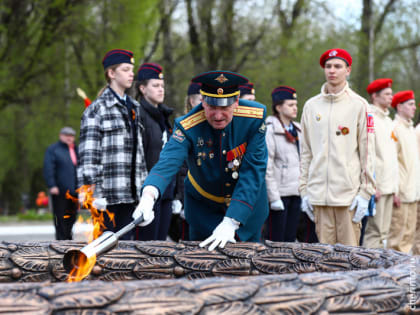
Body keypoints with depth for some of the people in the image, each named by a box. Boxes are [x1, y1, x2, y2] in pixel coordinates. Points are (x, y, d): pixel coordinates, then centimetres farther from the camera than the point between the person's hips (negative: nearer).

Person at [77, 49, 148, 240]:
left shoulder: (134, 108, 18)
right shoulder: (97, 109, -3)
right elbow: (88, 156, -9)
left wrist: (144, 187, 19)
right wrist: (89, 190, -15)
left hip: (130, 194, 6)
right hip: (107, 195, -6)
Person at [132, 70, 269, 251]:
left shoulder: (254, 118, -24)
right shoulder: (188, 126, -25)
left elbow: (253, 172, -26)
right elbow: (168, 162, -41)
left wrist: (231, 222, -34)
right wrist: (149, 195, -64)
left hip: (247, 203, 1)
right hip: (203, 206, 0)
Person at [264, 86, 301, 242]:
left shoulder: (297, 130, 15)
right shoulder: (270, 130, -8)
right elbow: (266, 168, -12)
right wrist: (274, 198, -16)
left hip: (296, 194, 7)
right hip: (279, 193, -7)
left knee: (290, 240, 9)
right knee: (276, 241, -4)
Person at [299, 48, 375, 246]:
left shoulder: (358, 105, 1)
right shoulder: (311, 106, 11)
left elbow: (367, 151, 0)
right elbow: (305, 152, 14)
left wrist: (365, 192, -6)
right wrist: (304, 189, 9)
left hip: (349, 193, -3)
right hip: (319, 193, 3)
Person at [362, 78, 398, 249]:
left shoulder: (387, 120, 20)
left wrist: (395, 187, 18)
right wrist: (372, 185, -19)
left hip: (388, 186, 9)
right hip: (377, 186, -9)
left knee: (383, 232, 9)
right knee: (374, 231, -11)